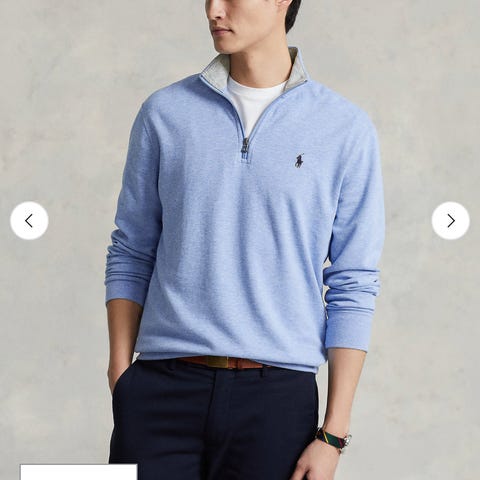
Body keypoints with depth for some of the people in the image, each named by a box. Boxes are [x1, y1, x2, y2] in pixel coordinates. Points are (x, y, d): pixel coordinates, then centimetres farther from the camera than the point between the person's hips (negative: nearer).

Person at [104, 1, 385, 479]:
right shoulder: (164, 112, 6)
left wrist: (333, 435, -3)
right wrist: (120, 386, 4)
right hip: (163, 390, 1)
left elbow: (353, 287, 1)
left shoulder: (347, 129, 1)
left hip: (278, 394, -1)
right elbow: (130, 257, 10)